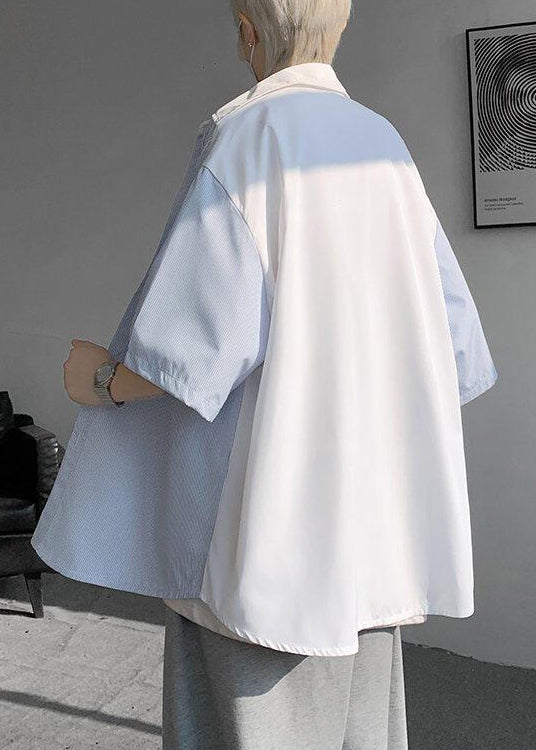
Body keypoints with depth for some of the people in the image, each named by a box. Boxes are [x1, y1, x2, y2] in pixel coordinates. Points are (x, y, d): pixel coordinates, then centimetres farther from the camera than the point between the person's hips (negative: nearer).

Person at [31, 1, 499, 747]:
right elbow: (449, 332, 13)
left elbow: (203, 331, -19)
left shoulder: (245, 138, -8)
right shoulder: (384, 148, 12)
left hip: (261, 515, -7)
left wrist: (102, 380, 0)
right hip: (362, 508, 7)